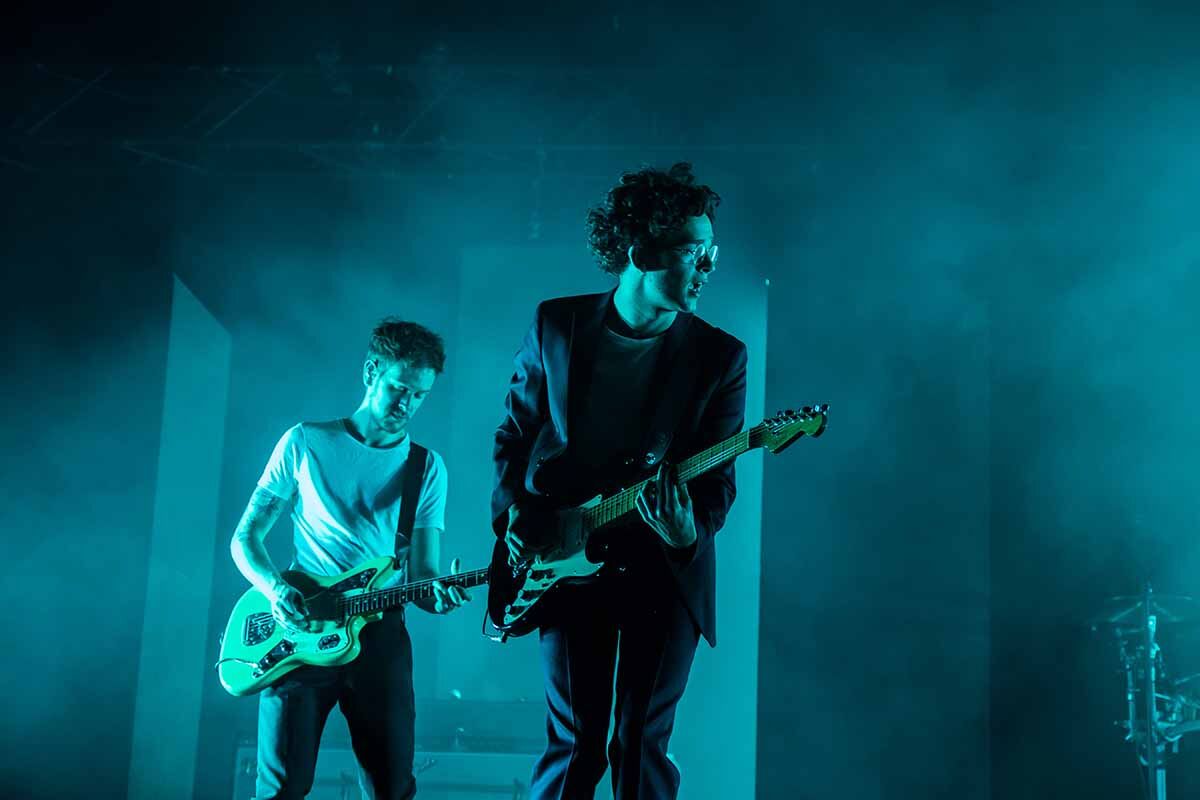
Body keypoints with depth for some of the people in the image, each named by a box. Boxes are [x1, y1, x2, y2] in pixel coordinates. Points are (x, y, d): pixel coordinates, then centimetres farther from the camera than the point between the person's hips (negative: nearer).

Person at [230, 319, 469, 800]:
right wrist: (275, 589, -14)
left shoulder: (426, 467, 10)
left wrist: (435, 593, -16)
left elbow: (421, 571, 8)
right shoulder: (306, 444, 5)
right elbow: (245, 536, 6)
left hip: (379, 633, 2)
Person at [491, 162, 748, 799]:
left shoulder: (720, 356, -6)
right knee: (575, 742, 4)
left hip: (665, 573, 0)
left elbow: (719, 477, -5)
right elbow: (513, 434, 9)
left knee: (642, 747, 6)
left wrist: (690, 534, -25)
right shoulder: (555, 325, -1)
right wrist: (513, 513, -3)